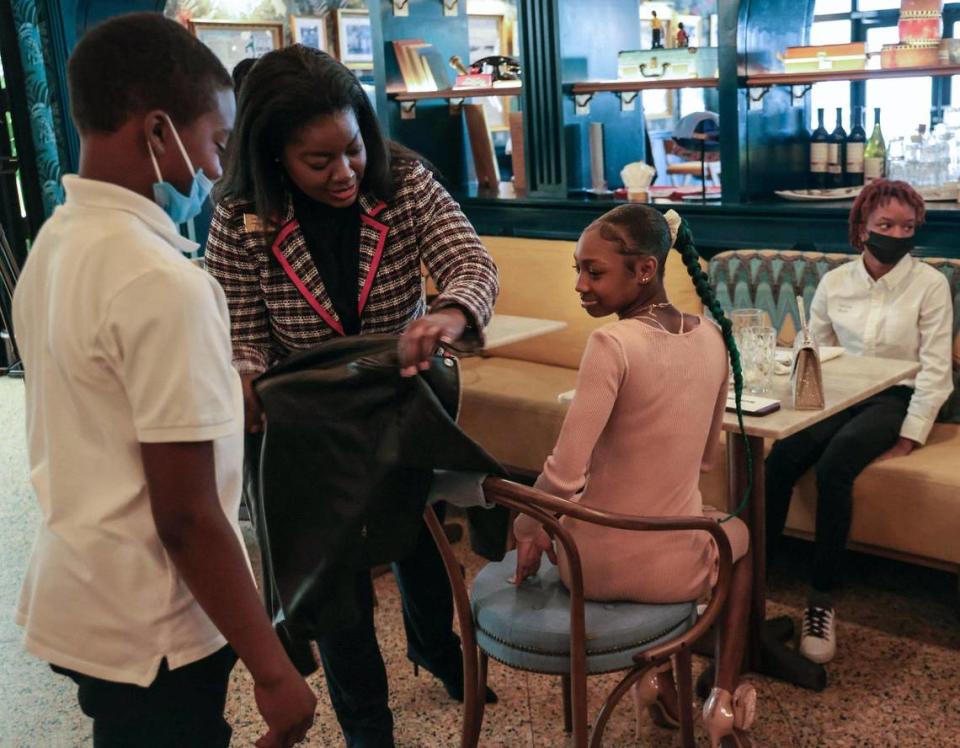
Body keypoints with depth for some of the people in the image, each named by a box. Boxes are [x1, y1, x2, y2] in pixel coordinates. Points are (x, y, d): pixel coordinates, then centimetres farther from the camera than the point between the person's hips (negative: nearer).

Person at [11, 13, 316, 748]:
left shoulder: (54, 243, 1)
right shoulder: (162, 281, -26)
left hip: (79, 598, 8)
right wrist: (274, 670, -17)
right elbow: (186, 518, -25)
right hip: (147, 629, -8)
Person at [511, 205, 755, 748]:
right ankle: (726, 700, 30)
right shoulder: (712, 336, -3)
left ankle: (669, 694, 40)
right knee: (739, 536, 38)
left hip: (593, 563, -3)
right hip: (674, 565, 3)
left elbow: (564, 475, -24)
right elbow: (705, 459, 8)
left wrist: (530, 534, -6)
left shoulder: (613, 343, -22)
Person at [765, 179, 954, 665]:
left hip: (895, 400, -3)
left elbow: (936, 369, -6)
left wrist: (910, 437, -13)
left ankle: (822, 598, -23)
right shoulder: (834, 282, 7)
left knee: (835, 463, -33)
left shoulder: (930, 285, -3)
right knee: (782, 456, -27)